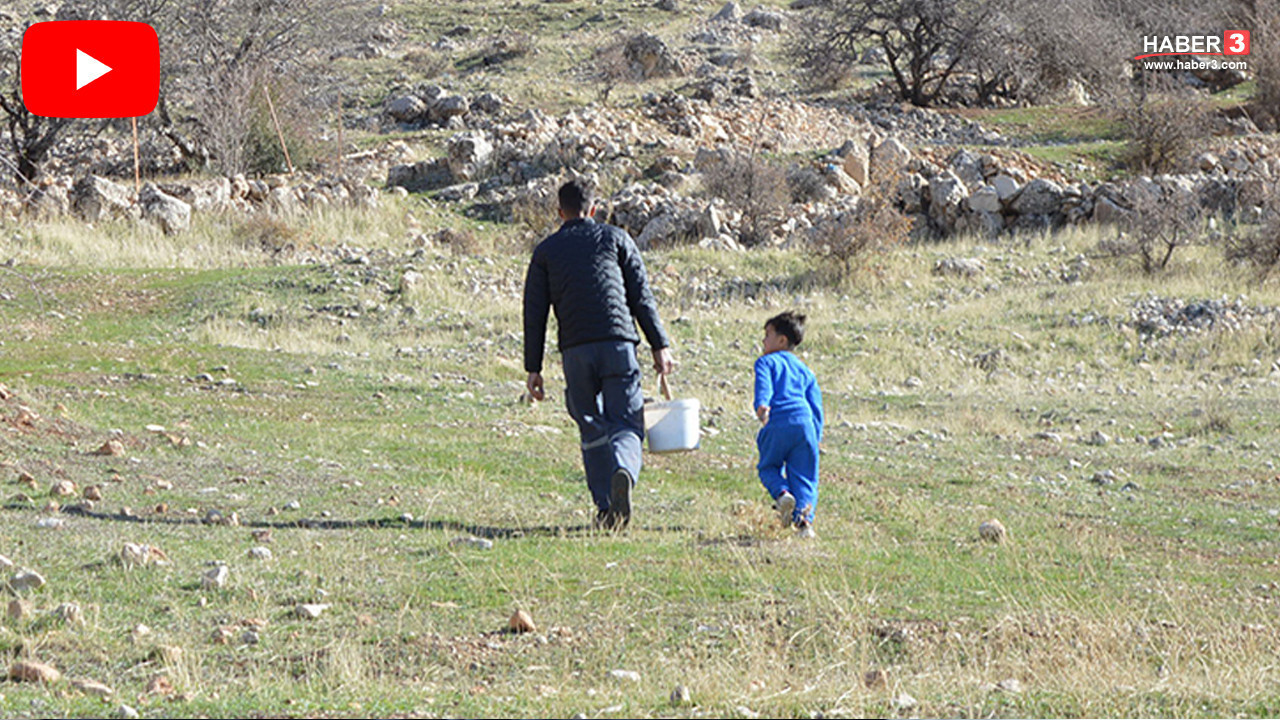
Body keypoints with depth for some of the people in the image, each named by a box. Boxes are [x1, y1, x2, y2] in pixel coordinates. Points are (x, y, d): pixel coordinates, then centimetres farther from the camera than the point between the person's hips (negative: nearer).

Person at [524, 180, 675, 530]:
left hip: (575, 351, 1)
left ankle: (605, 509, 4)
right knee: (627, 425, -3)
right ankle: (623, 472, -34)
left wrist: (534, 368, 10)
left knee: (592, 431, 11)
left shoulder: (545, 251, 14)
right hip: (618, 343, -1)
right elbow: (641, 297, 6)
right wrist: (660, 346, 8)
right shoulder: (616, 239, 12)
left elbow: (535, 312, 9)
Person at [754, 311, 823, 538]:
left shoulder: (766, 362, 13)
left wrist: (761, 404, -28)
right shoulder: (804, 369, 27)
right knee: (803, 475, 6)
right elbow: (816, 403, 20)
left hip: (777, 423, -3)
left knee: (768, 467, 16)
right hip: (804, 422, 3)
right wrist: (816, 436, 20)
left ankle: (782, 493, -14)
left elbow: (763, 384, -9)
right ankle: (804, 518, -14)